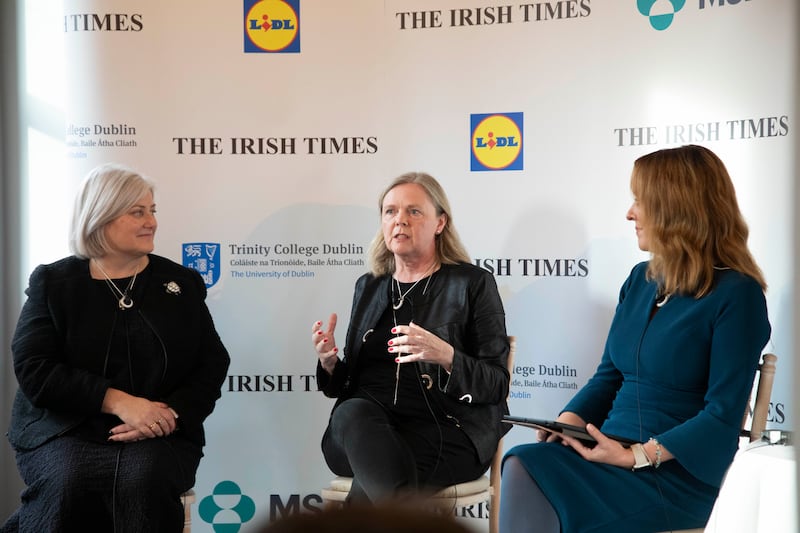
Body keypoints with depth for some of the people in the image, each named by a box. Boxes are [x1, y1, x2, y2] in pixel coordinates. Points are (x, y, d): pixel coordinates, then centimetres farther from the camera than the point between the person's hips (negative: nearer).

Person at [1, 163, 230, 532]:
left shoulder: (182, 282, 12)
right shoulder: (52, 282, 7)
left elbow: (212, 364, 7)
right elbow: (33, 369, -4)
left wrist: (169, 415, -13)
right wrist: (118, 402, -17)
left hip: (158, 434, 2)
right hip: (65, 429, -1)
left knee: (145, 481, -31)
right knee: (70, 484, -33)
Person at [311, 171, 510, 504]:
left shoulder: (473, 283, 5)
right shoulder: (368, 287, 19)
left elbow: (496, 385, -2)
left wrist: (446, 357, -21)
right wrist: (329, 363, -2)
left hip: (444, 430, -4)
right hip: (365, 426, 4)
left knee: (369, 488, -35)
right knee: (351, 413, -34)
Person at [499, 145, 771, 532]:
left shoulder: (736, 294, -9)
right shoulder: (641, 280, 14)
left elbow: (724, 415, -13)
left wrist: (638, 456, -19)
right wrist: (570, 418, -3)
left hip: (679, 472, -6)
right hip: (609, 453, 6)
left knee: (527, 471, -28)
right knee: (520, 467, -26)